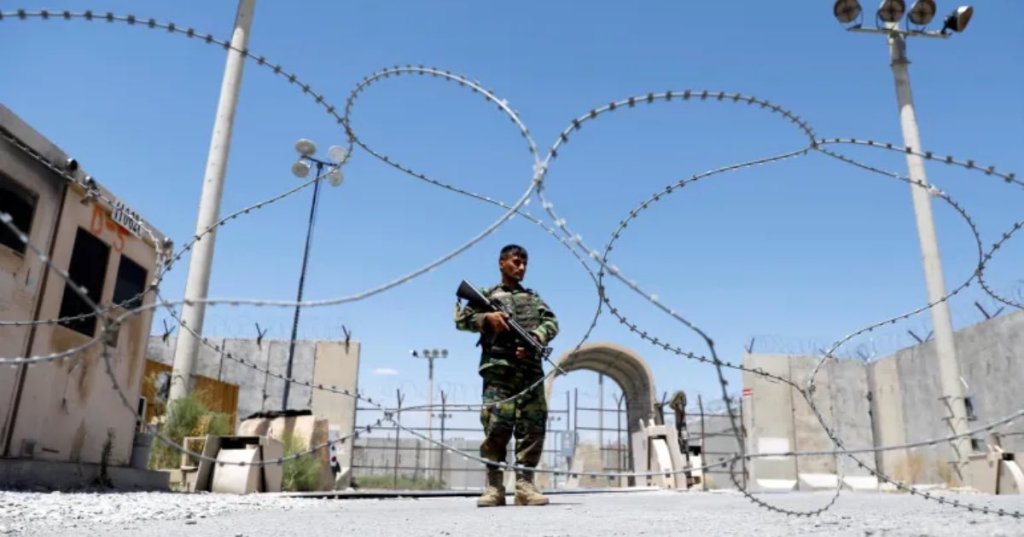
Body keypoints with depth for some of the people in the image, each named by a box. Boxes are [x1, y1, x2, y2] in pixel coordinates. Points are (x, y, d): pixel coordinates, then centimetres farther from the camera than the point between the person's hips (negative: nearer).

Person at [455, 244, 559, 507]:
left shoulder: (533, 297, 26)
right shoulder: (488, 295, 18)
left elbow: (551, 322, 12)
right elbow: (461, 318, 9)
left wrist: (535, 339, -7)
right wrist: (486, 318, -9)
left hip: (531, 368, 3)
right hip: (499, 368, -3)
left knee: (533, 426, -5)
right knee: (496, 425, -10)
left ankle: (525, 484, -1)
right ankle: (494, 487, -4)